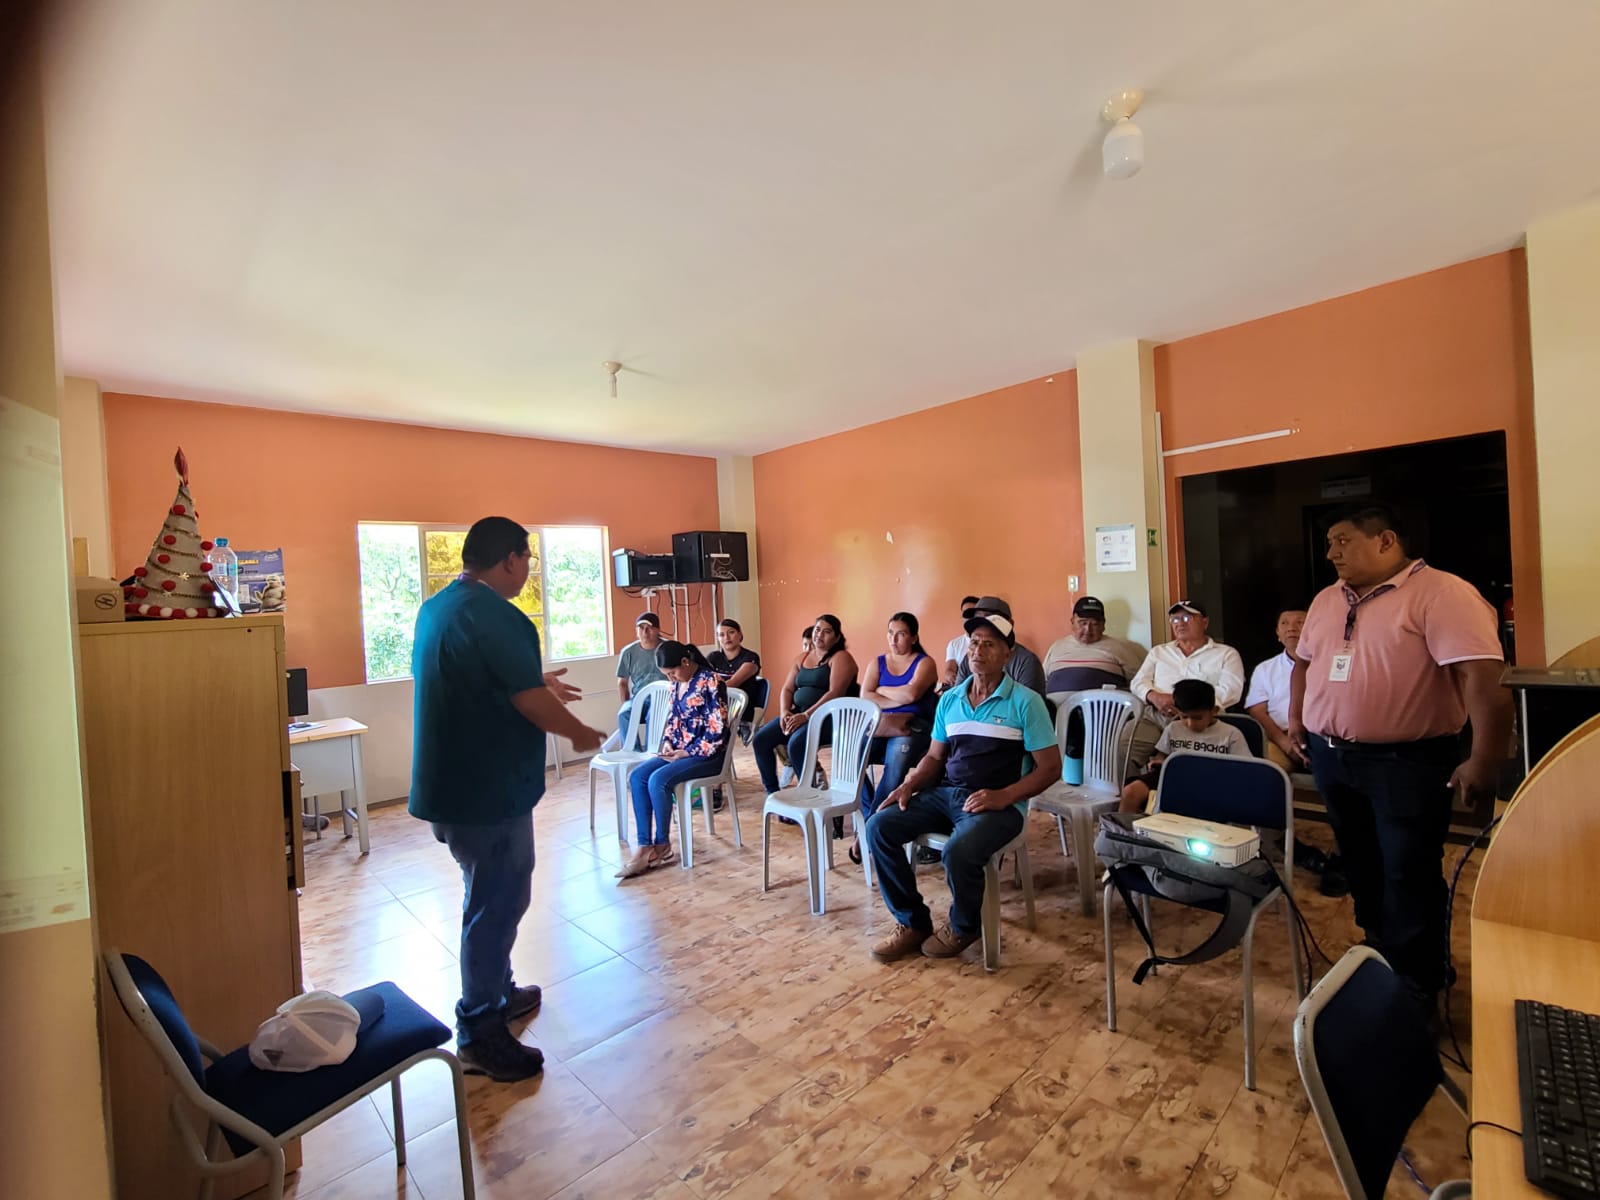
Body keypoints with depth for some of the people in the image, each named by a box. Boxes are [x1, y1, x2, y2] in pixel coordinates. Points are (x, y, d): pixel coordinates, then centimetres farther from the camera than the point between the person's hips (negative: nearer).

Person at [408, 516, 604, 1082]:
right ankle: (480, 1035, 22)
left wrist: (538, 682, 23)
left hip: (448, 782, 10)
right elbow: (533, 705, -23)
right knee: (496, 904, 6)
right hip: (488, 790, -10)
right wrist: (582, 734, -6)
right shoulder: (498, 617, -23)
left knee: (491, 898, 24)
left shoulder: (435, 607, 9)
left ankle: (496, 992, 41)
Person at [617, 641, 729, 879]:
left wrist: (687, 752, -16)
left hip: (707, 754, -8)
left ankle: (662, 846, -6)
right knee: (636, 776, -11)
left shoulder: (710, 682, -17)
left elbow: (717, 731, -19)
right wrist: (667, 742, 0)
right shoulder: (678, 683, 7)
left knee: (658, 780, -26)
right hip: (680, 751, 8)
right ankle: (644, 846, -12)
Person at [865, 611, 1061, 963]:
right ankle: (912, 923, 4)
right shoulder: (949, 700, 11)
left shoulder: (1025, 702, -4)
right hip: (944, 793, 5)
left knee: (959, 851, -34)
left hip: (999, 803, -5)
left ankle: (963, 927, 2)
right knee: (878, 827, -13)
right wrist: (909, 785, -3)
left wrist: (1004, 796, -18)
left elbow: (1050, 767, -5)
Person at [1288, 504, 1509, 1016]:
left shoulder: (1440, 593, -14)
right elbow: (1304, 661, 21)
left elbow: (1481, 677, -21)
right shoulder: (1326, 600, 10)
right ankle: (1382, 959, 38)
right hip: (1330, 757, 7)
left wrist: (1485, 761, -26)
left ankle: (1414, 991, 19)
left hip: (1406, 762, -7)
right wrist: (1296, 717, 14)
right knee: (1361, 868, 19)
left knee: (1408, 878, 3)